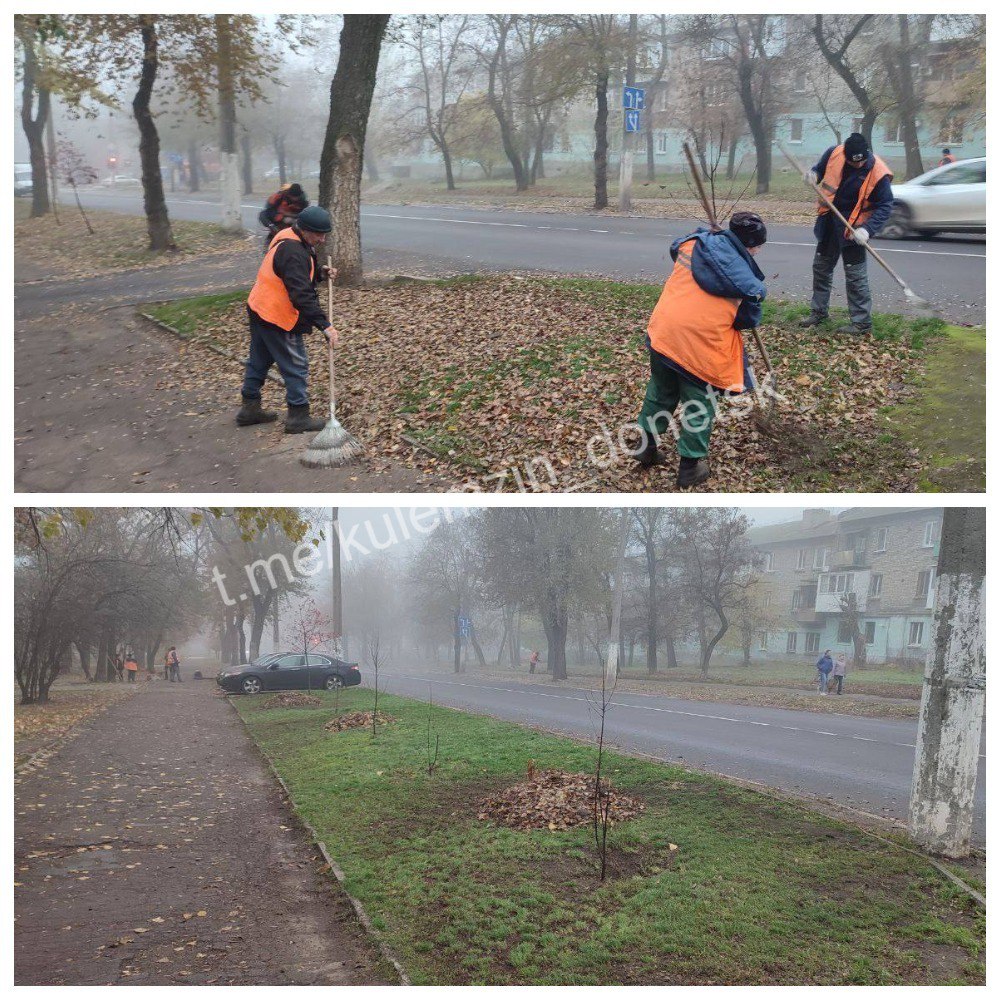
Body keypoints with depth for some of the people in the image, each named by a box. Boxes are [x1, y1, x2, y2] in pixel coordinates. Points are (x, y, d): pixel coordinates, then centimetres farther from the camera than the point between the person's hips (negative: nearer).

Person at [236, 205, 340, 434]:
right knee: (296, 366, -1)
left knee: (259, 361, 19)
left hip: (259, 310, 10)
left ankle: (250, 408, 29)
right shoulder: (293, 252, -25)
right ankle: (298, 417, 5)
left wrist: (319, 272, 2)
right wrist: (324, 325, -33)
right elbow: (302, 295, -31)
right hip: (278, 319, -10)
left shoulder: (288, 239, 7)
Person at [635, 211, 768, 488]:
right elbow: (748, 320, 6)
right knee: (699, 406, 14)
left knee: (660, 392, 27)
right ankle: (690, 467, 22)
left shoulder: (692, 243, 5)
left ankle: (646, 447, 39)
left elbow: (675, 249, 28)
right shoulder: (747, 280, -7)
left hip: (663, 332, 5)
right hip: (700, 344, -5)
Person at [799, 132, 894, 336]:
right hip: (828, 224, 6)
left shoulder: (878, 173, -22)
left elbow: (885, 206, -17)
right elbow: (820, 169, 10)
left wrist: (867, 229, -30)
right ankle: (819, 311, 34)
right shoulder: (833, 154, -11)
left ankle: (862, 322, 5)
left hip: (853, 229, -6)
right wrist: (813, 175, -14)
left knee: (856, 276, -3)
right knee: (821, 268, 17)